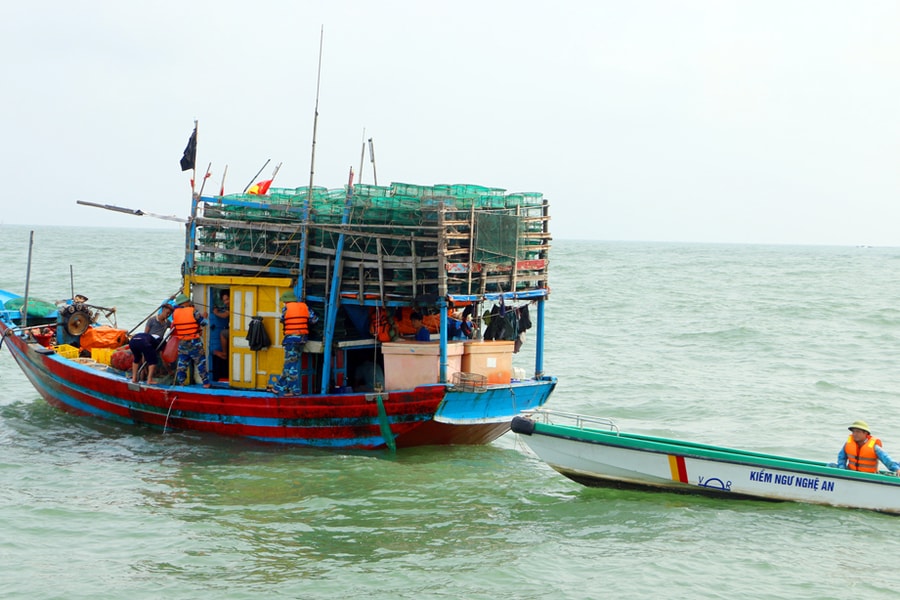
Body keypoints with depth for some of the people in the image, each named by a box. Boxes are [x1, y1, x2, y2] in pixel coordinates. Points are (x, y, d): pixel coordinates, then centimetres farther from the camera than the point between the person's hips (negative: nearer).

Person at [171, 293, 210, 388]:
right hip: (194, 342, -3)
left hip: (181, 343, 3)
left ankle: (179, 382, 12)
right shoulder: (193, 312, -11)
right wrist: (203, 316, 15)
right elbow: (203, 322, -8)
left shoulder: (175, 313, -1)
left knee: (182, 364, 13)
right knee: (201, 362, 5)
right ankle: (205, 382, 5)